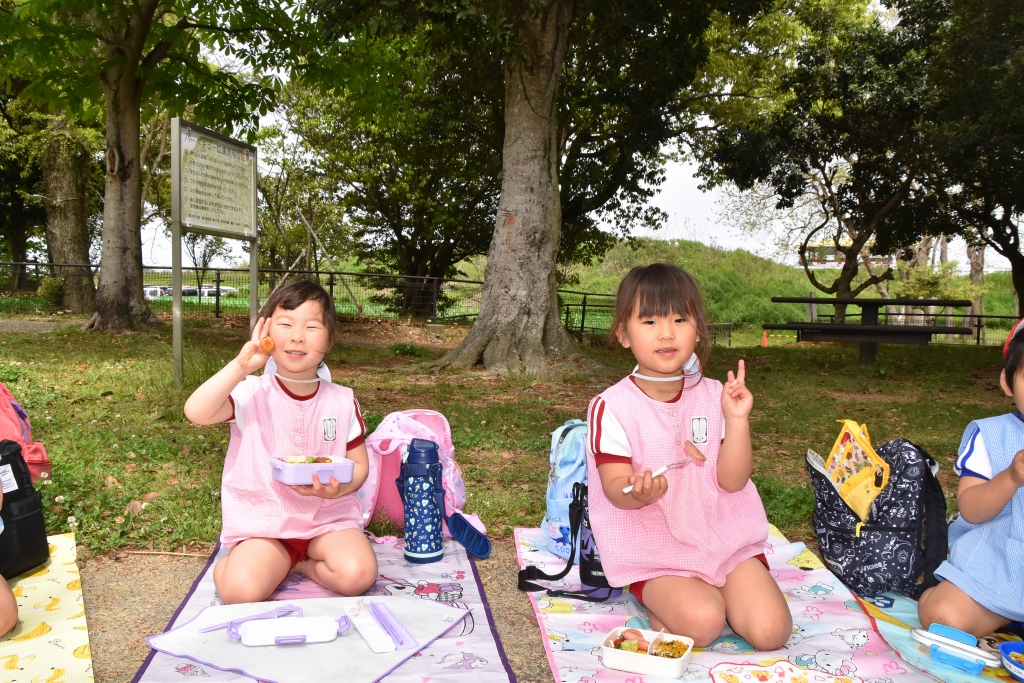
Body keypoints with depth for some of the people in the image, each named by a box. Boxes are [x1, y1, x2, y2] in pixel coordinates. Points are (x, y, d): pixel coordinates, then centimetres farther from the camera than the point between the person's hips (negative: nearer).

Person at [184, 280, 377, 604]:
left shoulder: (342, 401, 0)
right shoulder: (250, 393, -6)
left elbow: (359, 464, 6)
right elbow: (196, 412, -24)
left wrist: (337, 489, -16)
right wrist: (239, 367, -31)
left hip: (329, 517, 2)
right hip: (263, 522, -2)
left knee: (358, 574, -24)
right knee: (240, 590, -27)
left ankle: (299, 562, 4)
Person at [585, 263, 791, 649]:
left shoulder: (714, 396, 0)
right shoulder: (612, 407, -12)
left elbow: (732, 480, -4)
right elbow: (614, 486, -14)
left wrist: (737, 419, -17)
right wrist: (638, 490, -38)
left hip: (723, 537, 4)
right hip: (652, 549, -3)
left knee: (770, 629, -11)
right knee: (701, 624, -25)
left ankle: (709, 590, 16)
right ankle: (657, 601, 6)